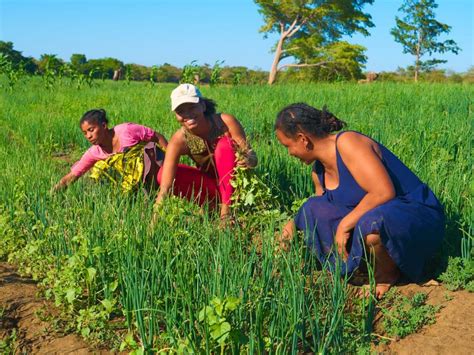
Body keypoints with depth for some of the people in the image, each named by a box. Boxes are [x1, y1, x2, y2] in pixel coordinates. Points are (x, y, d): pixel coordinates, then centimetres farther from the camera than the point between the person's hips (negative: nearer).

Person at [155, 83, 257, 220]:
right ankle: (212, 205, -5)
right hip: (212, 185, 2)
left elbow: (252, 156, -19)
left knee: (225, 144, -29)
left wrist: (249, 160, -43)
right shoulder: (179, 141, -20)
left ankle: (226, 209, -23)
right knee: (164, 174, -20)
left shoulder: (225, 122, -22)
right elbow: (164, 189, -26)